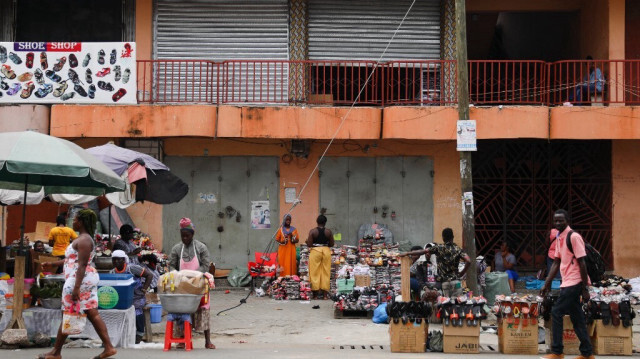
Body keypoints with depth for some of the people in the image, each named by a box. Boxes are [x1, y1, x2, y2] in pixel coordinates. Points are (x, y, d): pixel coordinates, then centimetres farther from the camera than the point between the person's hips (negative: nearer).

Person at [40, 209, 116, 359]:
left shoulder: (83, 240, -15)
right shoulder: (84, 239, 18)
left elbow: (82, 265, -23)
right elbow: (72, 260, 27)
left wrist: (76, 287, -27)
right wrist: (52, 264, 31)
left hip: (79, 280, -10)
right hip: (89, 279, 10)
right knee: (93, 315, 6)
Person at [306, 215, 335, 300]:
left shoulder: (312, 231, -7)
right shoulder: (328, 231, -1)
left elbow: (309, 244, -10)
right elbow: (332, 244, 2)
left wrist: (307, 241, 11)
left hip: (315, 251, -2)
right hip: (326, 251, 2)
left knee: (315, 273, 4)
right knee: (326, 272, 8)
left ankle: (315, 294, 4)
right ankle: (325, 294, 8)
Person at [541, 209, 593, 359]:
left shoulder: (574, 237, -14)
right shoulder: (559, 238, 12)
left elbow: (582, 263, -16)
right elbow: (556, 263, 16)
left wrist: (585, 289, -17)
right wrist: (547, 284, 13)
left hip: (574, 283, -9)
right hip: (568, 283, 9)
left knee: (556, 313, -8)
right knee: (577, 318, 9)